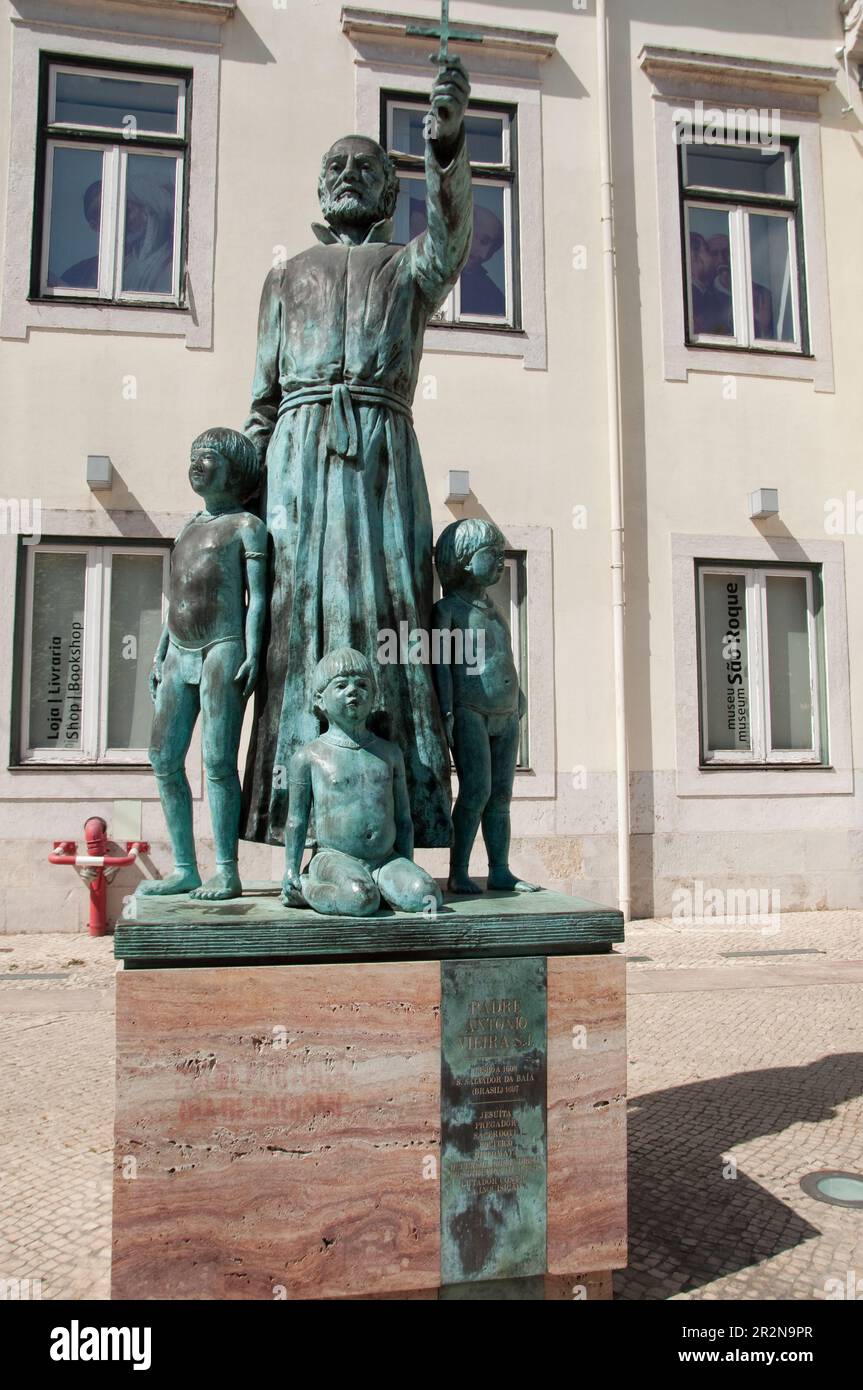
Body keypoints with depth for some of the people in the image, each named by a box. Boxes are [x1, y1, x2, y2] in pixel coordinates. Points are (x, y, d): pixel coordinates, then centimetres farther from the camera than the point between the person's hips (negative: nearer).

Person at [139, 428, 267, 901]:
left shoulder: (246, 526, 4)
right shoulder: (188, 527, 24)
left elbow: (257, 594, -5)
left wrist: (253, 652, -17)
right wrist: (160, 656, 18)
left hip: (224, 650, -7)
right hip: (180, 655, 7)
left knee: (218, 761, -11)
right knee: (164, 760, 2)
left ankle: (227, 873, -6)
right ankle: (184, 869, 8)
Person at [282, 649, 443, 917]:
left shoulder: (390, 753, 12)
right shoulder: (309, 756, 2)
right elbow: (297, 819, 5)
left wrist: (408, 871, 12)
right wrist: (291, 871, 1)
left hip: (386, 859, 3)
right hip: (335, 857, -3)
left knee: (427, 895, -23)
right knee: (361, 900, -33)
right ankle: (303, 889, -5)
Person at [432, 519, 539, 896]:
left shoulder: (491, 609, 20)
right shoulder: (447, 609, -2)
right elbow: (441, 662, -10)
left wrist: (518, 699, 21)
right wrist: (446, 710, -17)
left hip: (506, 714, 7)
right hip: (470, 713, -7)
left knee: (501, 794, 7)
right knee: (476, 791, -13)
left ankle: (500, 870, 12)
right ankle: (458, 874, -7)